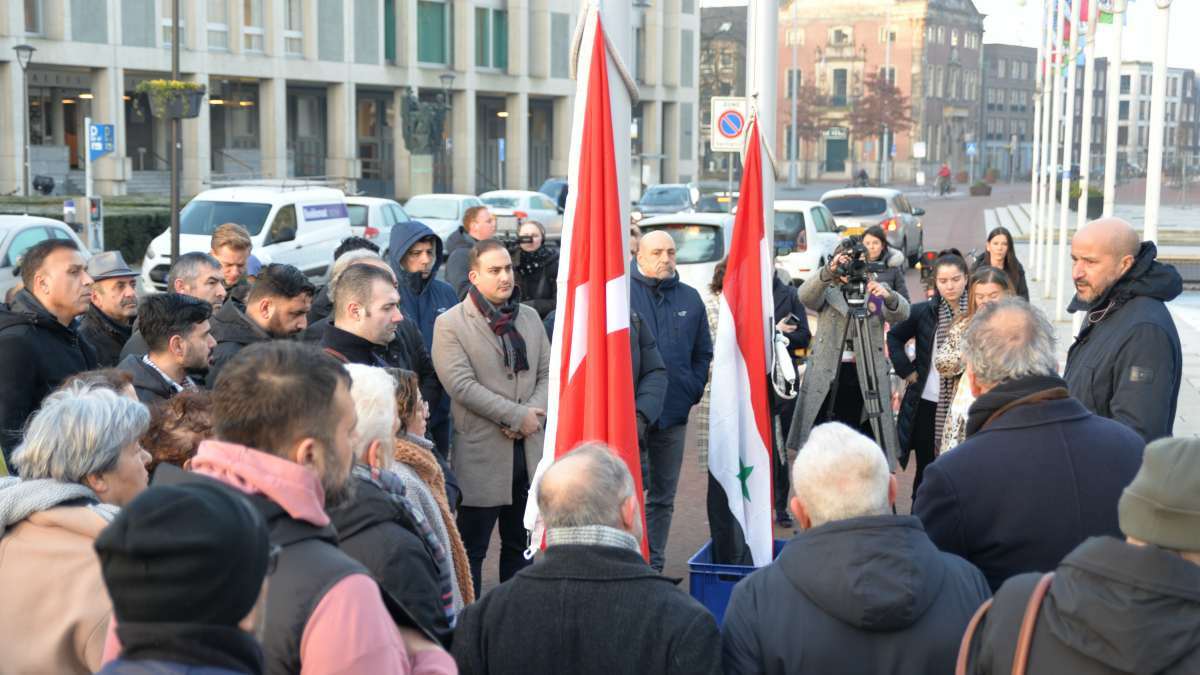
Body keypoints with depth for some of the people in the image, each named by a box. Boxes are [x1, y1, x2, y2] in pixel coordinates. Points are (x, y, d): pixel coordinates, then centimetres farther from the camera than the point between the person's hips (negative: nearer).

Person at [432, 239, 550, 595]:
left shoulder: (529, 317, 13)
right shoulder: (450, 324, -6)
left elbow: (547, 374, 10)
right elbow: (462, 386, -15)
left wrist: (533, 416, -9)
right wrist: (518, 415, -16)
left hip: (529, 448, 6)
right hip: (481, 454, -6)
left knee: (522, 546, 14)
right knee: (472, 549, 2)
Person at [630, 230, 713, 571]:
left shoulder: (690, 299, 10)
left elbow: (703, 353, 18)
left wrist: (693, 390, 5)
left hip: (673, 414, 4)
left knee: (663, 497, 10)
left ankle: (654, 566, 19)